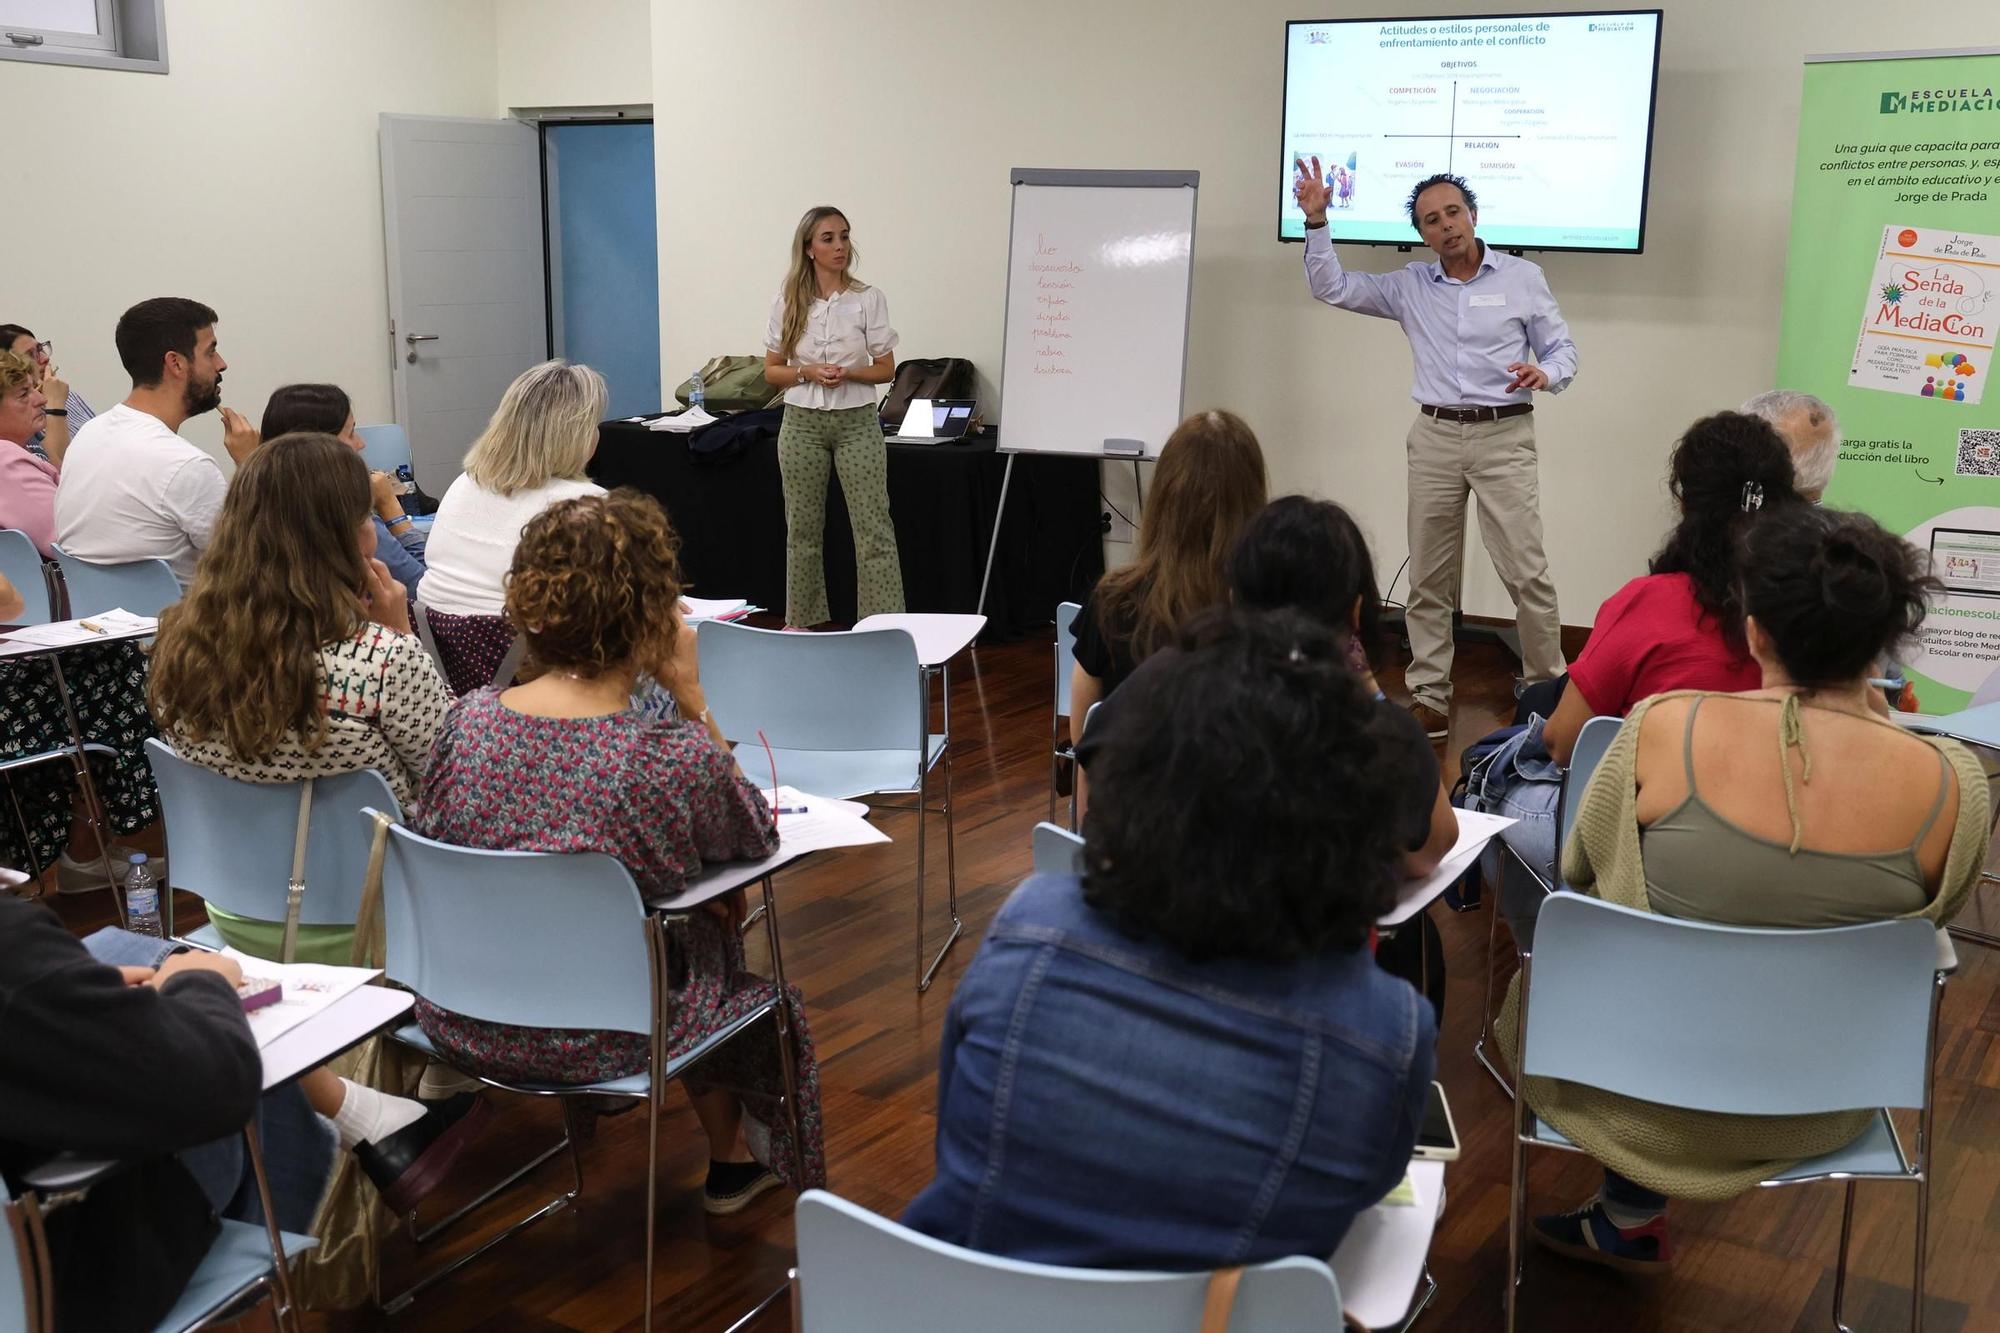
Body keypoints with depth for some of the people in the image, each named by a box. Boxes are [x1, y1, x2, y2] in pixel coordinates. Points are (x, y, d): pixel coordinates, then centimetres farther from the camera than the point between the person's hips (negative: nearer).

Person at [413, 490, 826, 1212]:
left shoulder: (467, 718, -11)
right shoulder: (676, 755, -24)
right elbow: (757, 838, -3)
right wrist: (690, 694, -9)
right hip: (591, 1042, -4)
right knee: (712, 941, 27)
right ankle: (733, 1160, 47)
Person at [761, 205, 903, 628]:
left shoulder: (869, 299, -3)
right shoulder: (787, 303, 1)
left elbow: (886, 370, 1)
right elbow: (771, 371, 6)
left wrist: (848, 373, -17)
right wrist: (807, 372, -13)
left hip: (856, 422, -1)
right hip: (802, 423, 2)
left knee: (874, 528, -7)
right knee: (802, 529, 10)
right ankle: (800, 622, 23)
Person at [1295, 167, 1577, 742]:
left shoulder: (1522, 277, 3)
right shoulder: (1409, 287, 10)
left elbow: (1562, 349, 6)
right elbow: (1330, 286, 8)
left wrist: (1545, 374, -17)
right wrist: (1316, 220, -3)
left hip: (1503, 436, -3)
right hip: (1436, 436, 3)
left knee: (1526, 572, -7)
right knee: (1428, 577, 6)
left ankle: (1548, 689, 5)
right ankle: (1429, 697, 13)